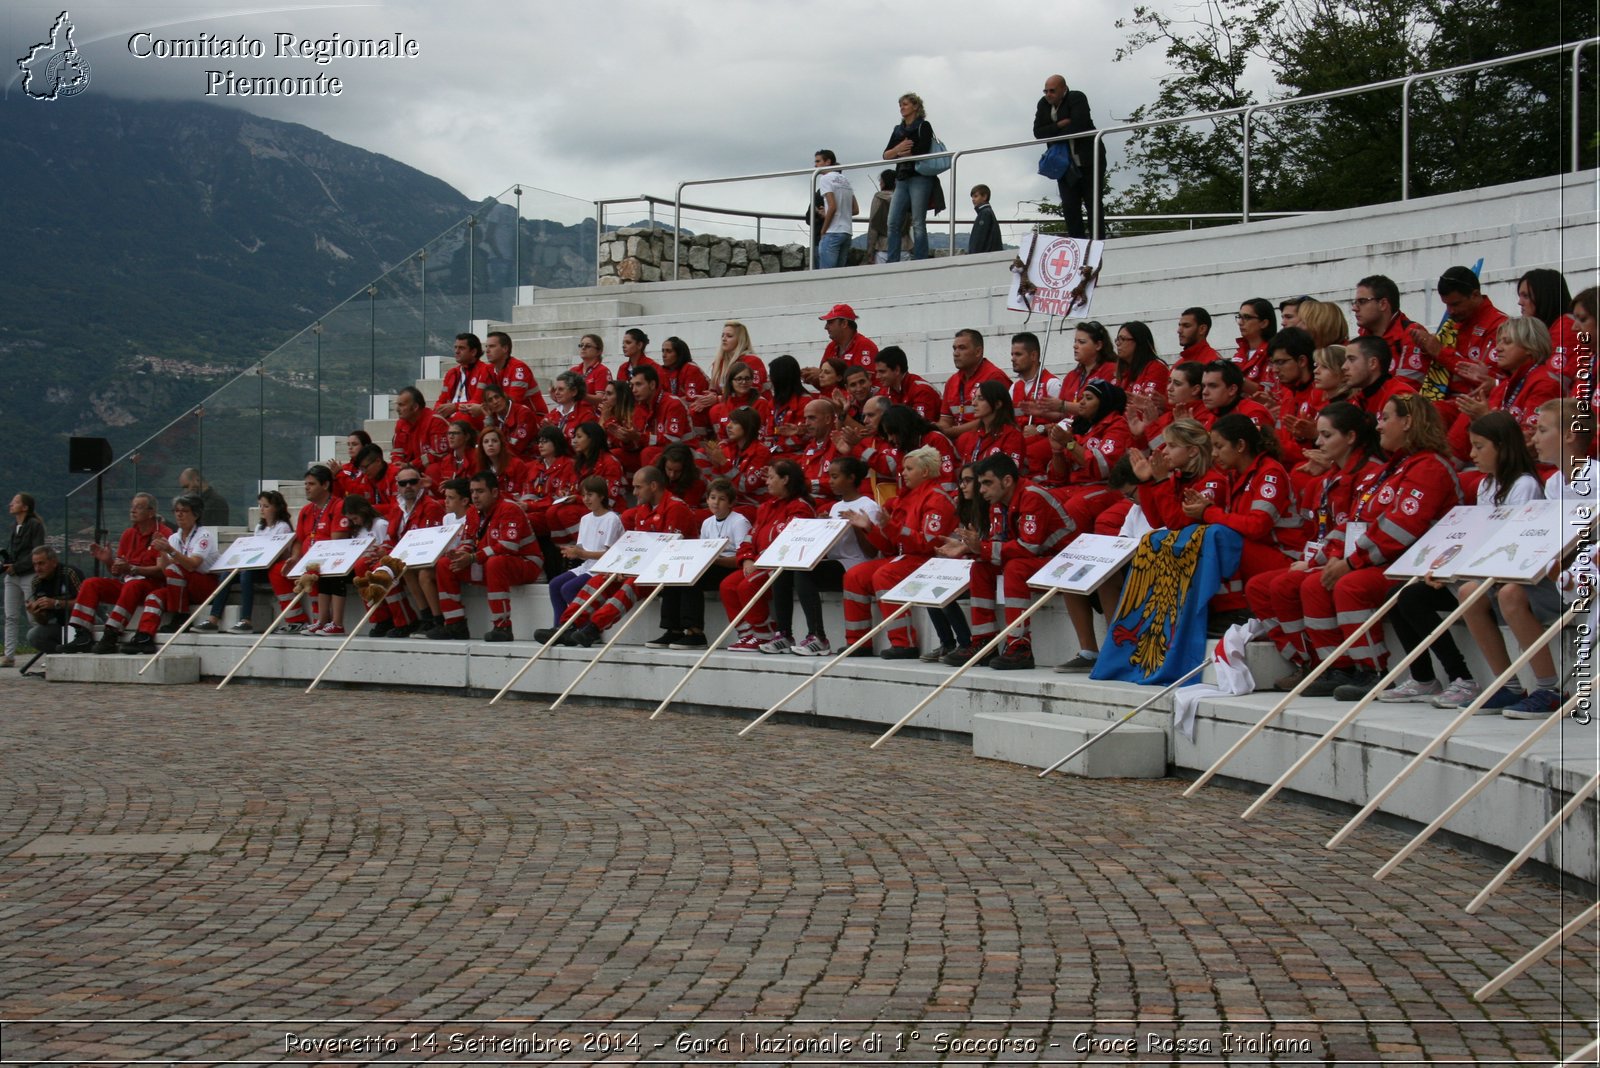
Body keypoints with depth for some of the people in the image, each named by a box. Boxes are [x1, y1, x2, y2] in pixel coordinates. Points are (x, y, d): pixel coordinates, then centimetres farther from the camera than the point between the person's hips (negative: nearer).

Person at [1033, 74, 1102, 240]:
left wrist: (1053, 133, -12)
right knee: (1070, 207, -2)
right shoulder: (1043, 104, 5)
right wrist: (1059, 125, -18)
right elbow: (1038, 132, -4)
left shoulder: (1077, 98, -12)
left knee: (1094, 204, 0)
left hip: (1088, 162, -5)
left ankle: (1098, 243, 4)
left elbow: (1077, 126, -25)